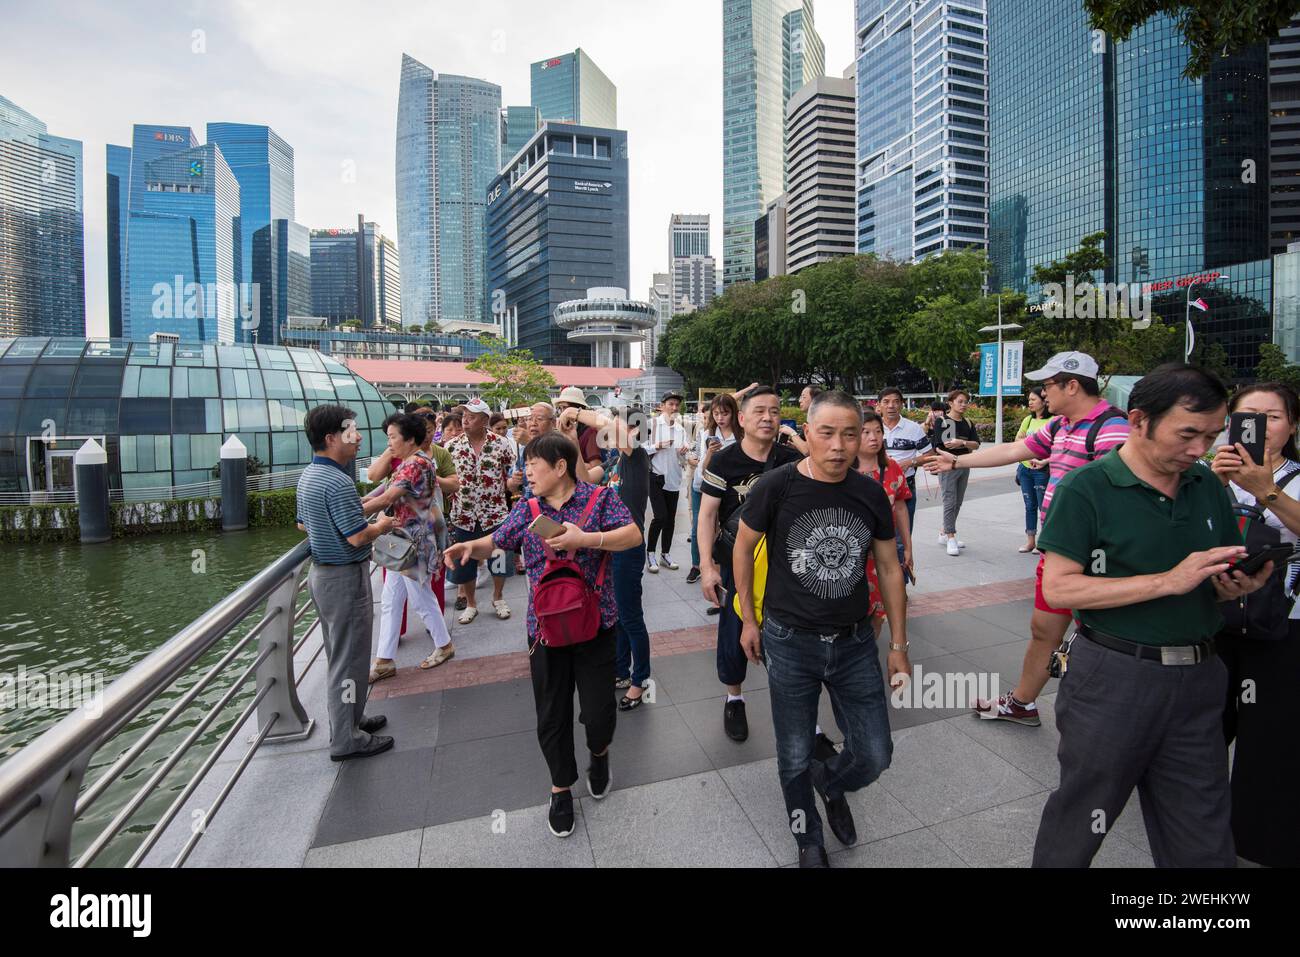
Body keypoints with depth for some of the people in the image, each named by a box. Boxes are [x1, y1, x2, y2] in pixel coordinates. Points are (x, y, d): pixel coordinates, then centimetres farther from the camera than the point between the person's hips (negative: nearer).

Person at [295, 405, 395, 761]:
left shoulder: (308, 476, 8)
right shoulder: (338, 483, -24)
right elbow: (358, 538, -27)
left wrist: (360, 511, 17)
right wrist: (382, 525, -6)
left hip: (321, 571, 10)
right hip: (345, 577, -10)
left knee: (338, 654, 21)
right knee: (349, 658, 2)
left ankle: (348, 717, 36)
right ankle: (346, 740, 14)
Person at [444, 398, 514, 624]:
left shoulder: (500, 444, -5)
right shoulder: (452, 446, 0)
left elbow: (510, 476, 4)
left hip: (495, 512, -1)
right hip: (463, 514, 2)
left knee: (498, 558, 9)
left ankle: (498, 598, 33)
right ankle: (470, 604, 31)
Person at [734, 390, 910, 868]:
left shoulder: (871, 494, -5)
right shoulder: (776, 486, -15)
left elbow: (888, 567, 6)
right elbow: (743, 547, -1)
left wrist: (898, 644, 7)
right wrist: (748, 619, 3)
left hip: (855, 643, 3)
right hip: (790, 643, -2)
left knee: (875, 755, 10)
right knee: (795, 759, 12)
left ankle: (831, 782, 46)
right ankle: (808, 841, 42)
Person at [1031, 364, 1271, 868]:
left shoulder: (1208, 486, 6)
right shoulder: (1087, 487, -13)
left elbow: (1222, 575, 16)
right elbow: (1057, 587, -18)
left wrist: (1237, 585, -7)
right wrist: (1168, 581, -22)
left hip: (1197, 678, 6)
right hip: (1112, 678, -5)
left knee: (1204, 843, 17)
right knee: (1078, 825, 12)